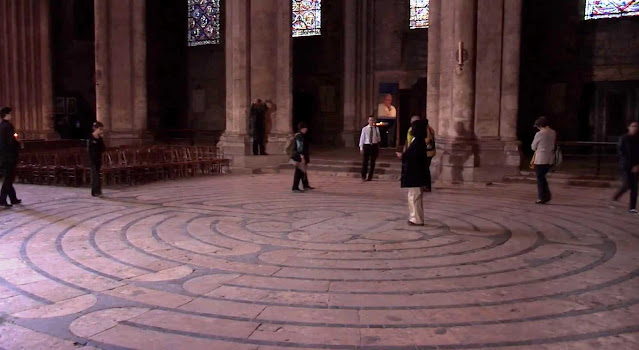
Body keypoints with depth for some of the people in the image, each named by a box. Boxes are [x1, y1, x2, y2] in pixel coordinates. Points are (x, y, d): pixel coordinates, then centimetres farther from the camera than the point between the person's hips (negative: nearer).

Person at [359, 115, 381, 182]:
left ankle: (370, 177, 14)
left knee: (373, 162, 5)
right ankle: (363, 177, 8)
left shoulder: (376, 129, 7)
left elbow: (378, 137, 15)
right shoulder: (364, 129, 2)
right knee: (365, 162, -3)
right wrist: (361, 147, -3)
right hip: (367, 146, -2)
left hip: (375, 146, 2)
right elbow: (362, 138, 1)